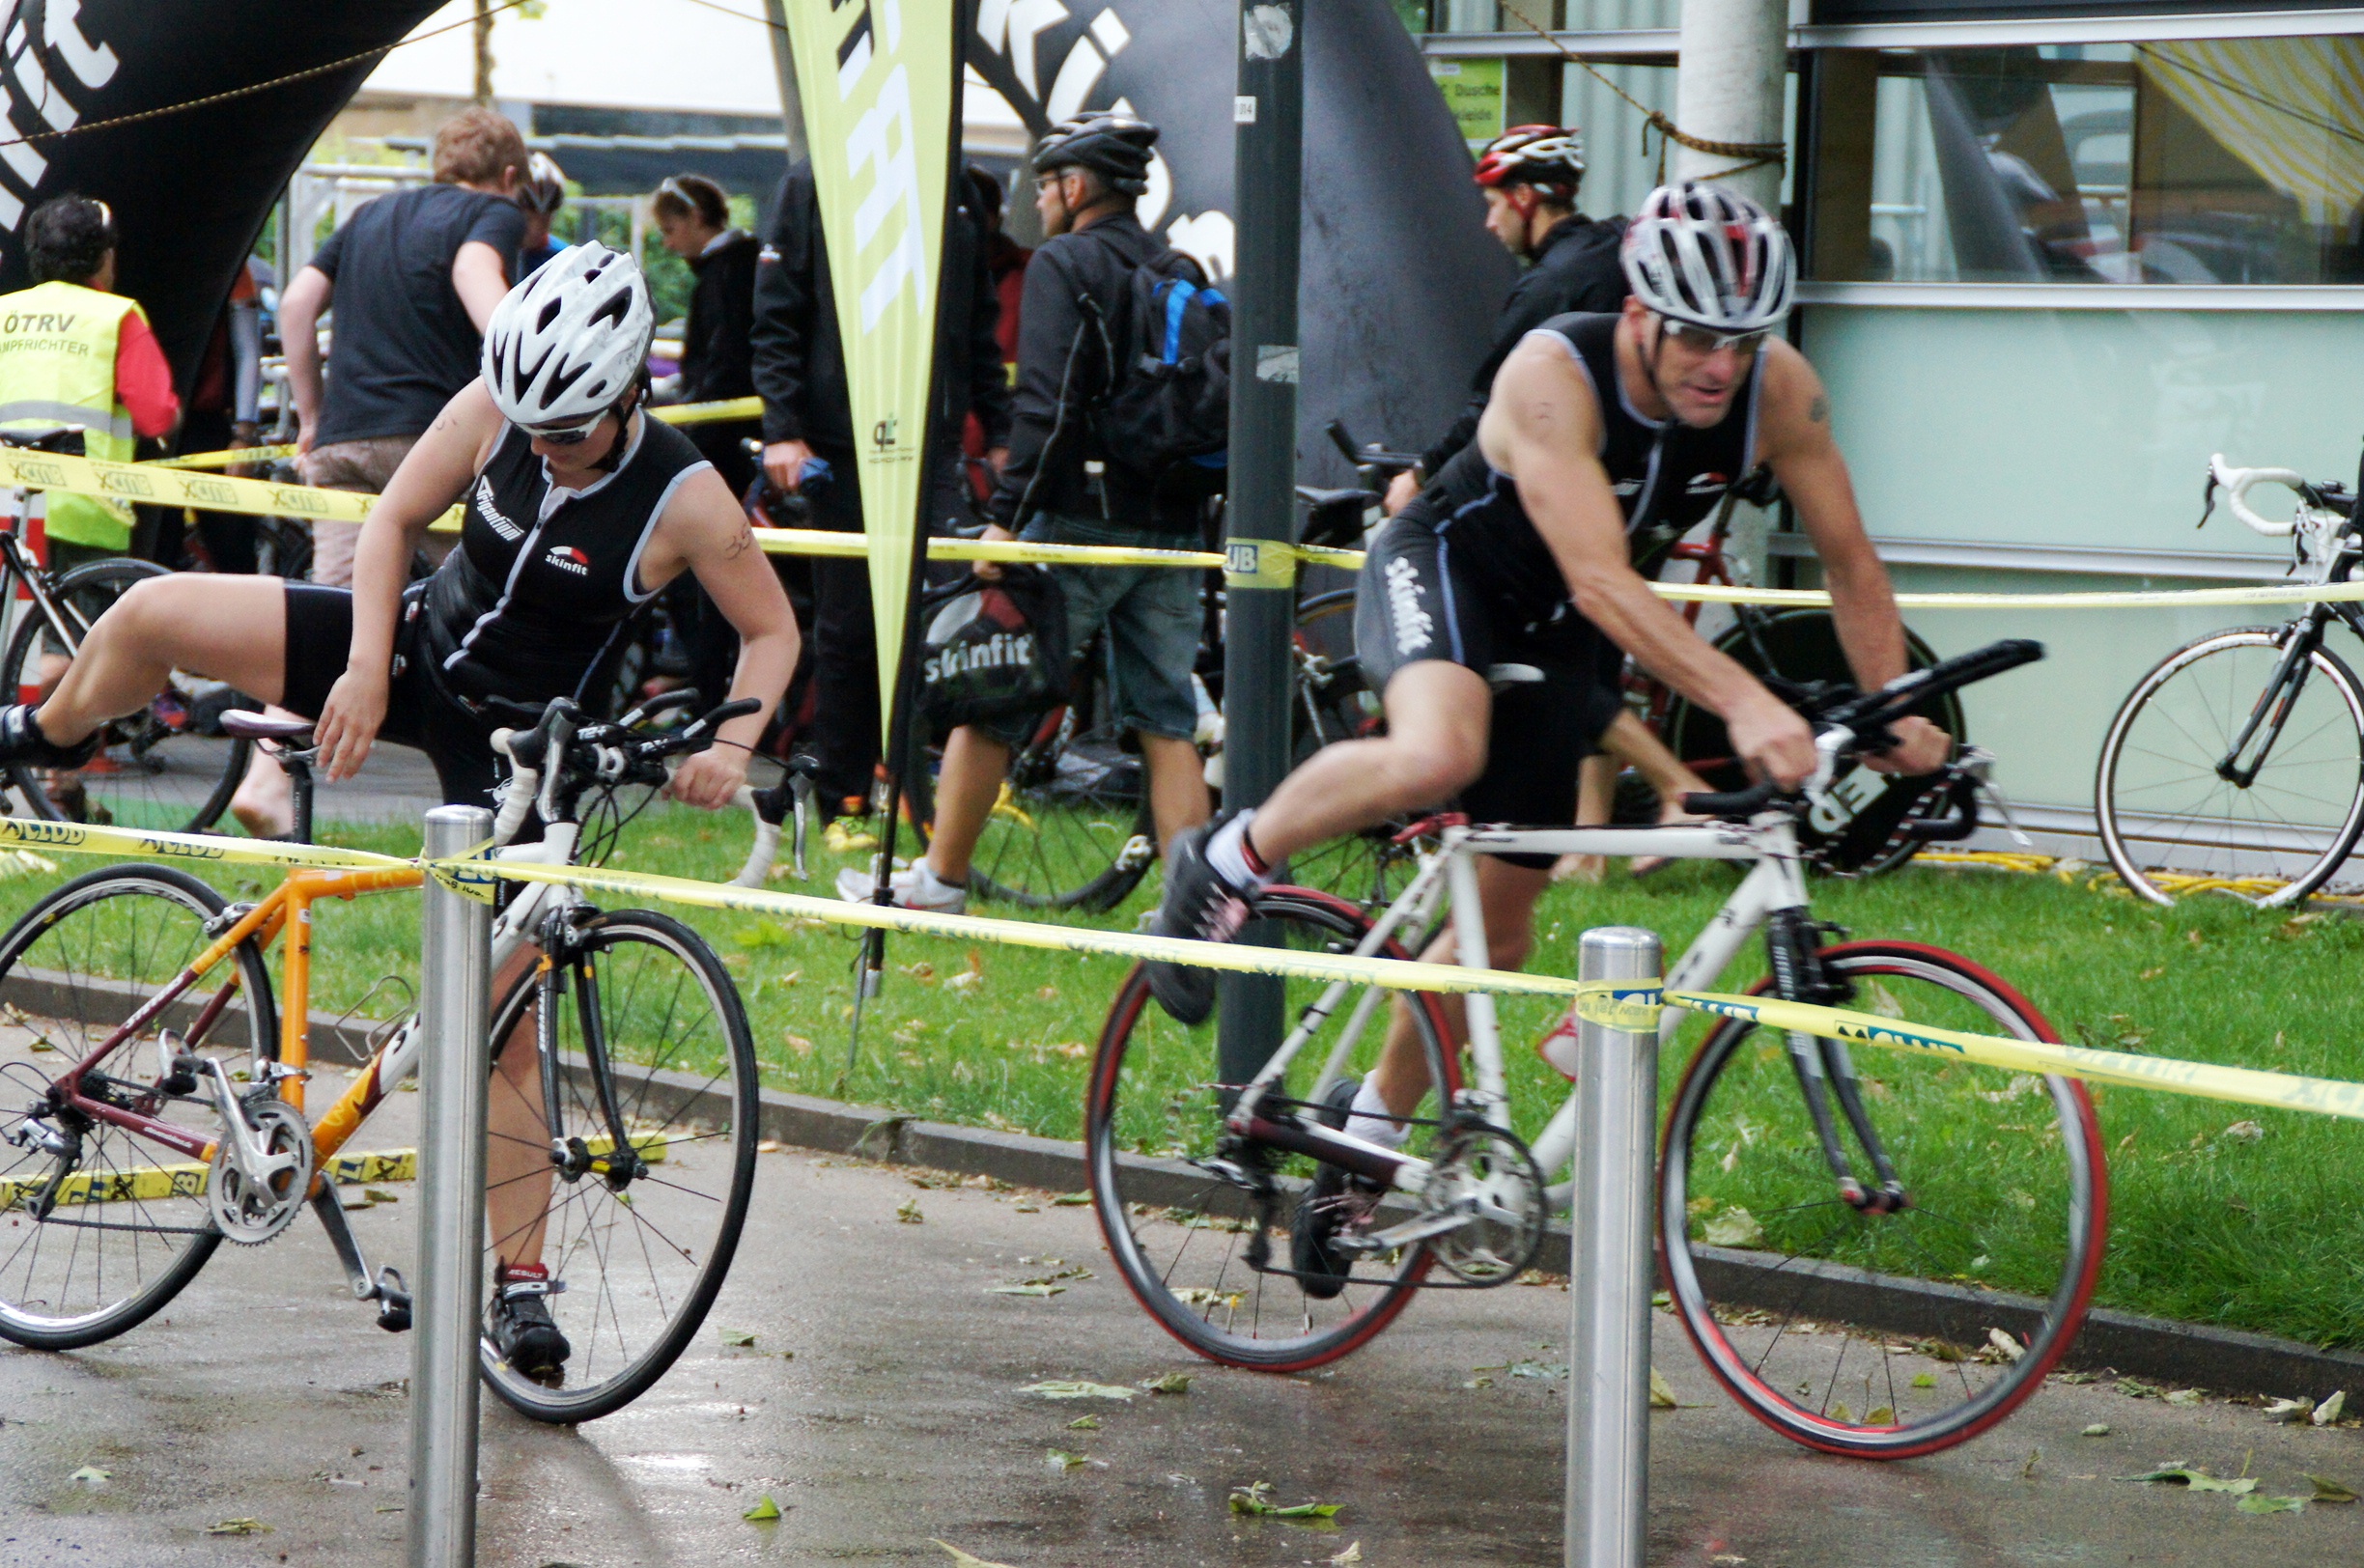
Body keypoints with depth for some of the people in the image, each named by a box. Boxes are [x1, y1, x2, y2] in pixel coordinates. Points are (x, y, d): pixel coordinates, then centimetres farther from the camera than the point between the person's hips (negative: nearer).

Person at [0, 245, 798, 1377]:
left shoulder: (686, 500, -21)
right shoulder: (494, 409, -13)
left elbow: (773, 630, -9)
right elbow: (394, 520, -2)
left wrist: (733, 741, -27)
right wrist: (365, 669, -13)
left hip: (516, 747, -4)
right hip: (416, 651, 4)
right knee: (153, 615, -6)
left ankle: (518, 1280, 4)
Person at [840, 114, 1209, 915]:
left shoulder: (1063, 265, -7)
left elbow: (1047, 405, -17)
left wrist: (1005, 517, -16)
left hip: (1081, 518, -6)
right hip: (1174, 531, 6)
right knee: (1168, 722, 7)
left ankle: (939, 880, 10)